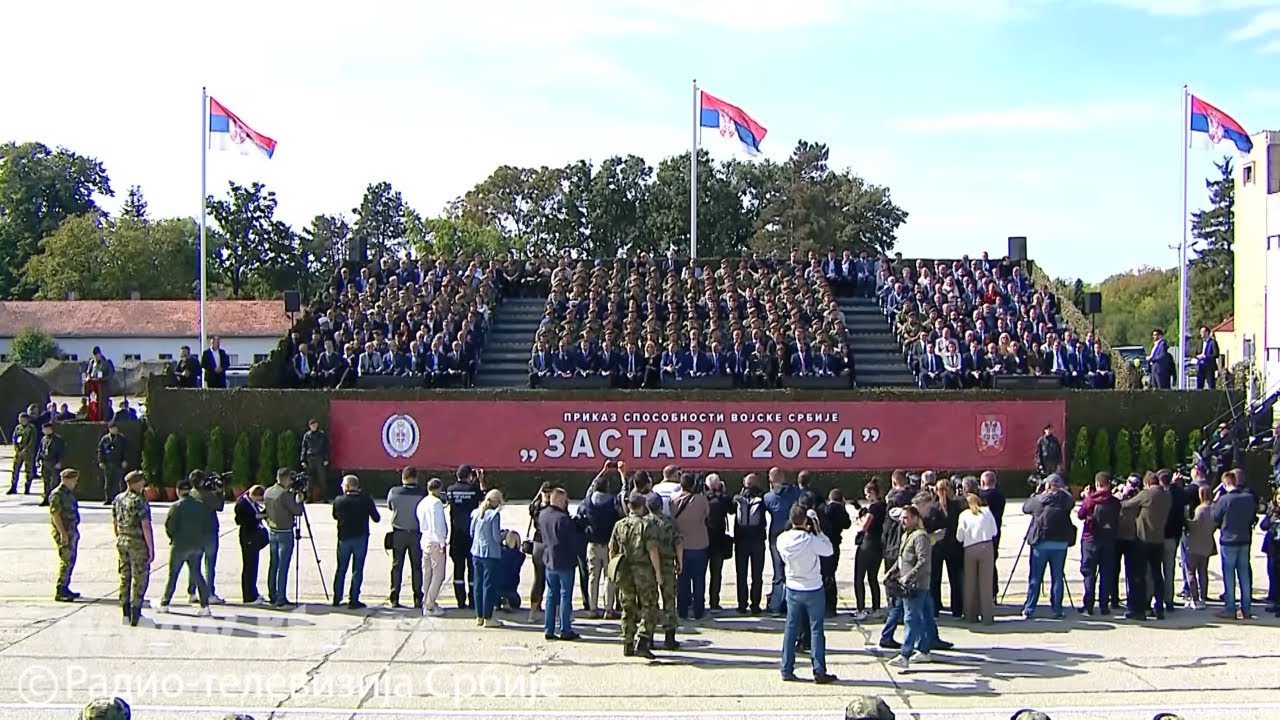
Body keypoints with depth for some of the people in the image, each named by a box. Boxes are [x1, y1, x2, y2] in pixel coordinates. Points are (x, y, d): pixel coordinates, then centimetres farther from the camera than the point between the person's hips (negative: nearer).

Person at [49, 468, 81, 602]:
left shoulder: (68, 493, 15)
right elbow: (55, 514, -19)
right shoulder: (57, 494, -14)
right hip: (63, 533, -10)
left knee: (71, 561, 13)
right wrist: (63, 533, -23)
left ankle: (65, 588, 22)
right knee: (66, 562, -10)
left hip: (72, 532, 10)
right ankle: (59, 592, -8)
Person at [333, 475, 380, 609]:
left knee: (340, 569, 14)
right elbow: (376, 518, -3)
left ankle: (337, 598, 18)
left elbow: (335, 516, 11)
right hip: (360, 538, -1)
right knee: (357, 570, 2)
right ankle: (353, 600, 1)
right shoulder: (366, 499, -8)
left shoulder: (338, 500, -5)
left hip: (344, 538, 2)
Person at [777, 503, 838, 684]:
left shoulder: (782, 539, -10)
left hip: (792, 589, 4)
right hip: (813, 590, -4)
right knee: (816, 630, 5)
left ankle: (787, 670, 15)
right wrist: (818, 531, -3)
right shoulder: (811, 540, -22)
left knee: (791, 629, 12)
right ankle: (819, 672, 8)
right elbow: (829, 550, -7)